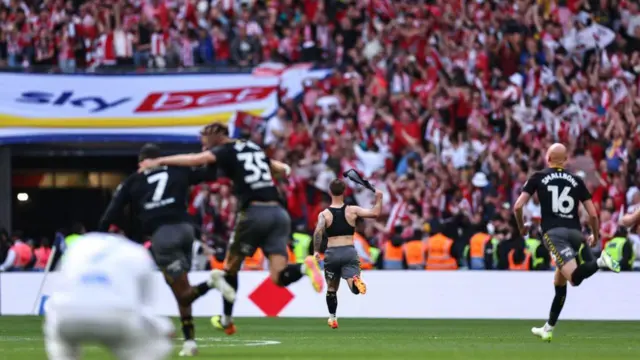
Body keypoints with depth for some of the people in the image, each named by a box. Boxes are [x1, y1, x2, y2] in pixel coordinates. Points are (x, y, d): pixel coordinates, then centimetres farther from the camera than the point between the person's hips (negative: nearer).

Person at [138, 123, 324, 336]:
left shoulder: (226, 151, 4)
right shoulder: (254, 148, 23)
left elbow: (195, 160, -13)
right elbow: (284, 169, 32)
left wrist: (158, 162, -10)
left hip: (254, 212, -5)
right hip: (279, 212, 5)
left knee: (231, 266, 17)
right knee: (279, 277, -1)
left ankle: (226, 320, 26)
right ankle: (305, 267, -31)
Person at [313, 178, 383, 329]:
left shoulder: (324, 214, 1)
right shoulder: (352, 211, 2)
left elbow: (318, 231, -16)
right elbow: (375, 213, -3)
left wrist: (316, 251, -12)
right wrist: (379, 198, 13)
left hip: (332, 253, 1)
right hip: (350, 252, -1)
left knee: (331, 289, 20)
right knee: (354, 287, -16)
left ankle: (332, 318, 25)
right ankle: (356, 281, -51)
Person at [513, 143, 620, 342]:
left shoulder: (538, 178, 10)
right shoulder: (576, 181, 15)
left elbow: (518, 206, 3)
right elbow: (593, 214, 11)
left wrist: (521, 227, 22)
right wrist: (595, 236, 29)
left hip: (553, 232, -4)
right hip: (575, 232, 4)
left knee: (574, 277, -18)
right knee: (559, 283, 19)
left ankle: (600, 262, -44)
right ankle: (548, 329, 24)